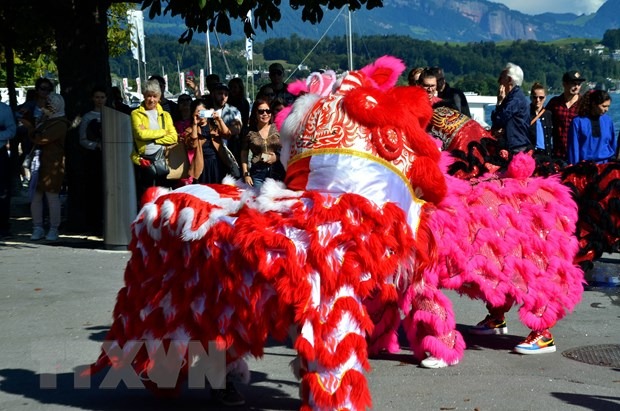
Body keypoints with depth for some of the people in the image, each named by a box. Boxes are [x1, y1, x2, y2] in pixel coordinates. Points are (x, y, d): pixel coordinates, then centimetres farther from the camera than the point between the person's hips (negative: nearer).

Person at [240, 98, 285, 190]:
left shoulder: (277, 129, 3)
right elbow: (244, 154, 7)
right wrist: (246, 174, 2)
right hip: (257, 172, 0)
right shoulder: (250, 132, 4)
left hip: (277, 171, 0)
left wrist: (277, 157, -10)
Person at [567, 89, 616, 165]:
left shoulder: (608, 120, 5)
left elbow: (613, 144, 14)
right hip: (585, 165, -3)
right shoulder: (578, 121, -5)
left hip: (605, 163, 3)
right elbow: (573, 148, -3)